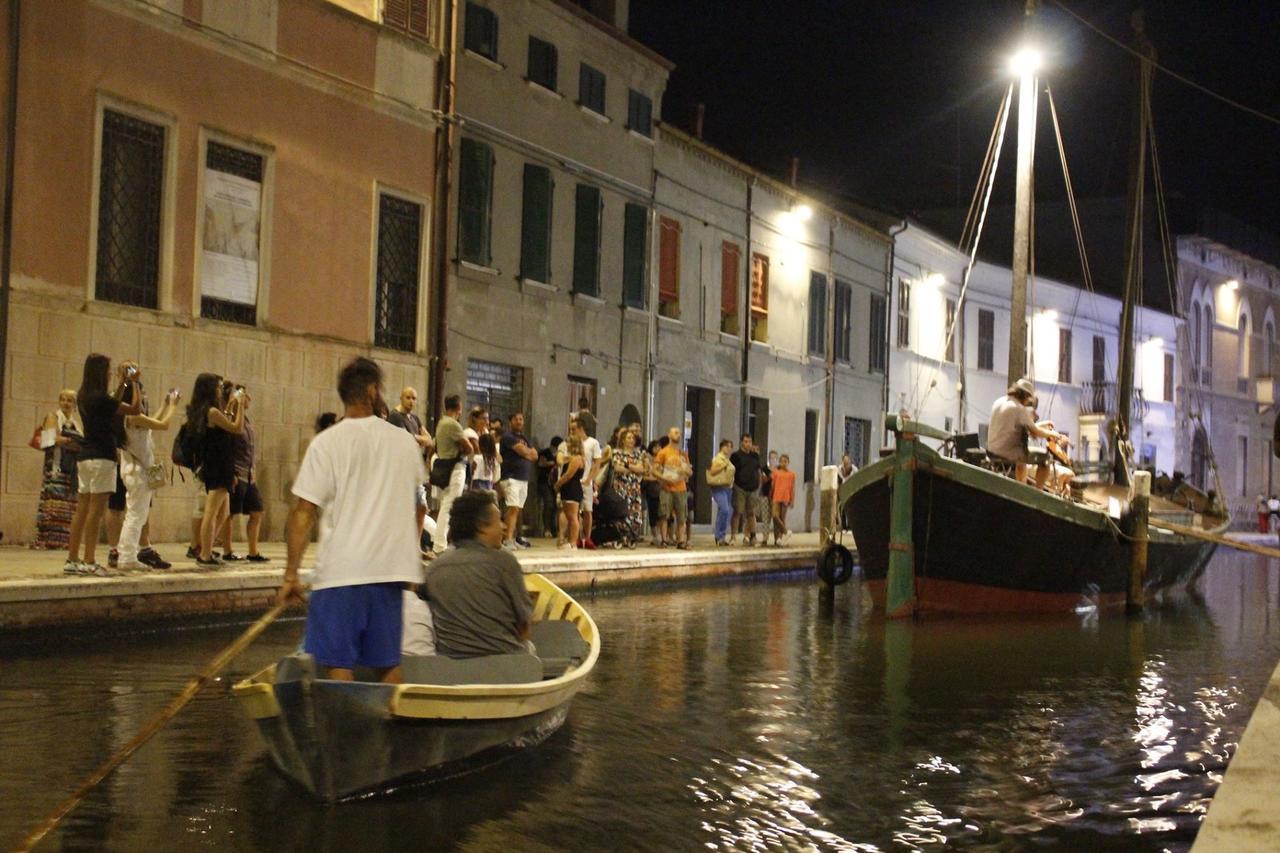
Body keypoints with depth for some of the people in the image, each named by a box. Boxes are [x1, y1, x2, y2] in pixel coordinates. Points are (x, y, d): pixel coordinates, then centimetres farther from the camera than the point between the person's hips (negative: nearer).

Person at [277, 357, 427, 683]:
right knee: (388, 665, 13)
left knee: (338, 666, 1)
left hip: (341, 571, -4)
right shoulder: (404, 441, 5)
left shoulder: (327, 443, -7)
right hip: (392, 570, 4)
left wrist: (291, 574, -6)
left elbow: (303, 513, -9)